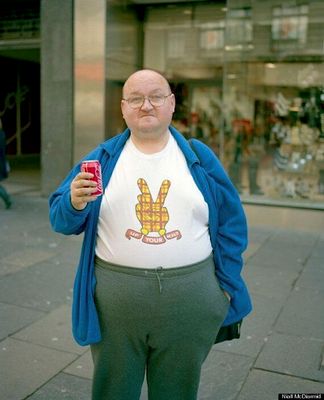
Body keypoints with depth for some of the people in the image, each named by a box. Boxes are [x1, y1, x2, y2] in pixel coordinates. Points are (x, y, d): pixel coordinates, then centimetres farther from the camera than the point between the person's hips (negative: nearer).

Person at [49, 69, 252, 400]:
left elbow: (230, 224, 7)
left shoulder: (200, 158, 5)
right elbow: (62, 221, 3)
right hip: (114, 297, 0)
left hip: (190, 299, 1)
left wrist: (226, 285, 3)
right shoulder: (102, 158, 4)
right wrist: (75, 203, -20)